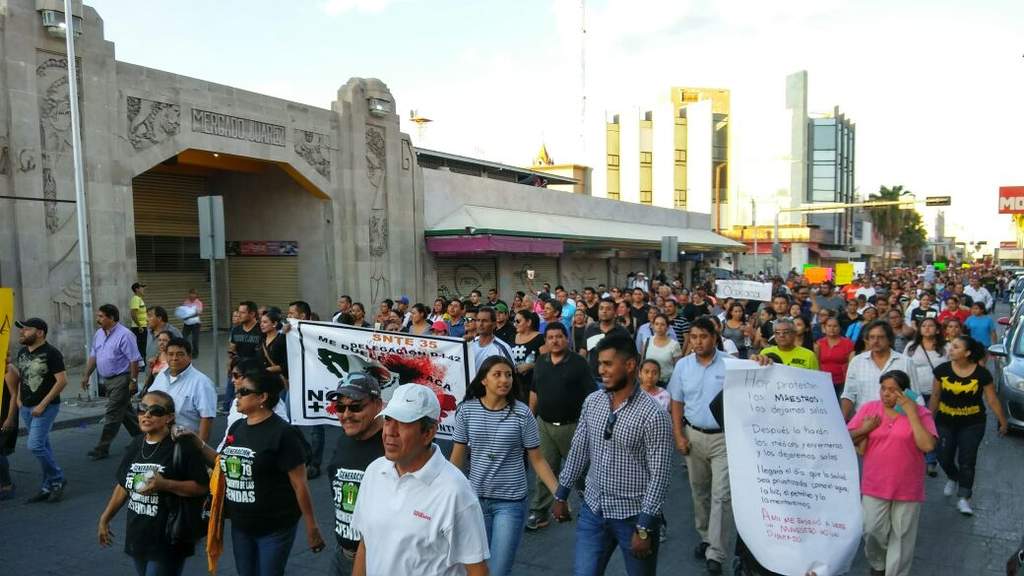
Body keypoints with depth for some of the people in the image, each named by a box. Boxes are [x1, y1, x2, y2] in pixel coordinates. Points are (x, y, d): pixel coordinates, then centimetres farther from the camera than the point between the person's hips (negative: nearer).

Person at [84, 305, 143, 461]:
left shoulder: (124, 335, -17)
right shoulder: (99, 334, 9)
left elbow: (134, 360, -19)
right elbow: (93, 356, 17)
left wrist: (133, 381, -20)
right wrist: (86, 375, 12)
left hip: (121, 379, -9)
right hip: (107, 380, 9)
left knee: (112, 414, -5)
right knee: (125, 411, 17)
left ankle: (102, 448, 1)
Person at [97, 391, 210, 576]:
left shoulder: (182, 446, -16)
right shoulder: (136, 445, 5)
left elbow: (202, 487, -19)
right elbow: (124, 485, 16)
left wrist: (165, 484, -26)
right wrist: (105, 519, 17)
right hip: (137, 538, 7)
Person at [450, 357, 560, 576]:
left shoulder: (522, 413, -11)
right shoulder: (466, 411, -6)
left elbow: (537, 459, -4)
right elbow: (457, 456, 4)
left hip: (511, 502, -2)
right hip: (476, 498, 3)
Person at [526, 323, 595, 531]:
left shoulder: (579, 363, -7)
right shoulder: (540, 361, 7)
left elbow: (590, 395, -9)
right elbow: (534, 391, 15)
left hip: (572, 425, -3)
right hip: (544, 424, 4)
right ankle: (539, 512, 15)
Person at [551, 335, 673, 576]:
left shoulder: (653, 414, -19)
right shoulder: (592, 402, -2)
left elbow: (660, 474, -17)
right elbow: (578, 450, 8)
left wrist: (645, 527, -17)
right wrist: (561, 494, 11)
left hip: (634, 515, -4)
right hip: (593, 510, 4)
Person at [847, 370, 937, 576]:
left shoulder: (920, 413, -6)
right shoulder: (869, 408, 0)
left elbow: (928, 445, -20)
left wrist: (911, 413, -20)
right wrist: (864, 429, -16)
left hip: (907, 488, -2)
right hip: (874, 485, 2)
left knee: (901, 536, 10)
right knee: (872, 531, 7)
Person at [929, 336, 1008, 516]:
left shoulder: (982, 374, -11)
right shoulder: (942, 370, -7)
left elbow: (992, 400, -2)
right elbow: (935, 396, 2)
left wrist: (1003, 422, 2)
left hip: (972, 424, -1)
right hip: (945, 422, 2)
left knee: (967, 461, -1)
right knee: (944, 457, 3)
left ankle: (964, 498, 11)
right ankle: (952, 478, 37)